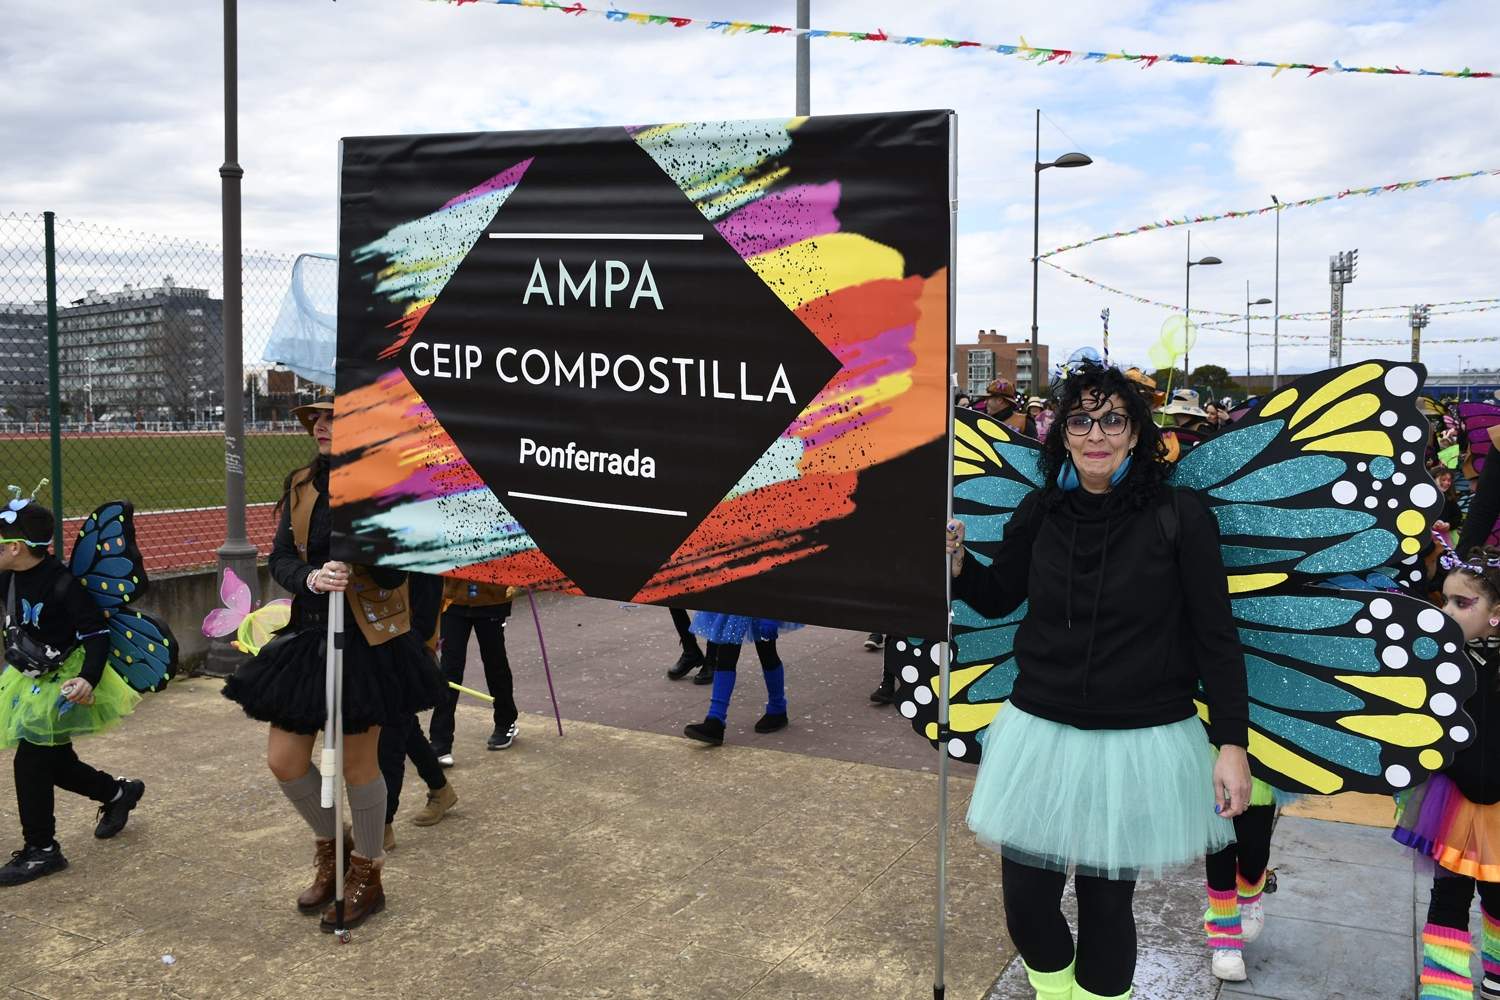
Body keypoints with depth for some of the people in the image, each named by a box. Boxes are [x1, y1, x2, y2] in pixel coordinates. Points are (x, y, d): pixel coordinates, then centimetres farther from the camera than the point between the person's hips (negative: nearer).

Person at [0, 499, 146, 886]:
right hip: (33, 681, 8)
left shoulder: (62, 585, -25)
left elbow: (97, 634, -22)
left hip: (64, 685, -8)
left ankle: (41, 849, 3)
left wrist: (88, 679, -35)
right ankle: (119, 793, 39)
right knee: (54, 762, 16)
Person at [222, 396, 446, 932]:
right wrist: (312, 578, -21)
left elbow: (395, 574, -16)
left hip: (368, 642, -5)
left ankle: (367, 877, 26)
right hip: (309, 634, 6)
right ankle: (329, 847, 35)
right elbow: (280, 560, 0)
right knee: (284, 761, 7)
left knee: (358, 763, 5)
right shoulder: (300, 485, 6)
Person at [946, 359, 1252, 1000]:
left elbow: (1216, 637, -5)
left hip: (1140, 744, -3)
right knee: (1025, 903, 9)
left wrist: (1232, 743, -8)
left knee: (1106, 905, 10)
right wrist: (955, 565, -4)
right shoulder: (1041, 513, 0)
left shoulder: (1179, 517, -9)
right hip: (1041, 735, 3)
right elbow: (996, 599, 14)